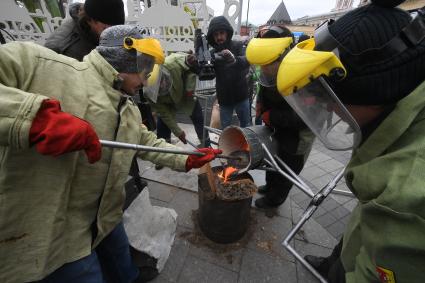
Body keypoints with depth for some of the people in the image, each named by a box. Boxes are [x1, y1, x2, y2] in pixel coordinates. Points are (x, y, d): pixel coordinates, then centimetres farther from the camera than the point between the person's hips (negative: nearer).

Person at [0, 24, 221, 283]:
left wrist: (188, 160, 7)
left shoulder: (131, 111, 6)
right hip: (40, 232, -6)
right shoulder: (38, 63, -15)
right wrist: (36, 115, -37)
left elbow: (150, 144, 11)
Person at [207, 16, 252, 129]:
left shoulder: (238, 46, -7)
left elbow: (247, 60, -26)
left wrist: (234, 59, -49)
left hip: (241, 96, -1)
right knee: (225, 129, 10)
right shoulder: (212, 53, 0)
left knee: (246, 126, 14)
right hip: (224, 98, 2)